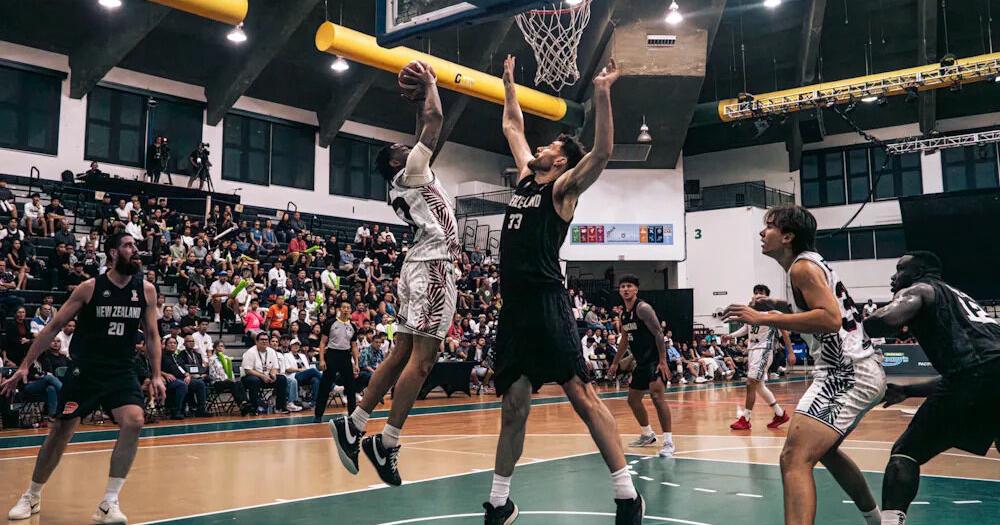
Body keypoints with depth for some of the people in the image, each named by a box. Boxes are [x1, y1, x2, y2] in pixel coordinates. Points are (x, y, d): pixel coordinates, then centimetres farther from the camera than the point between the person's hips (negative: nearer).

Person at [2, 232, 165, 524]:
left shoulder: (146, 290, 1)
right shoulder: (90, 288, -7)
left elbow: (151, 335, 9)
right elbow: (54, 327, 0)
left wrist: (157, 376, 2)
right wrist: (25, 366, -2)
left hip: (122, 372, 2)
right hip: (84, 371, -2)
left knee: (134, 422, -20)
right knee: (60, 431, 3)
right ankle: (32, 496, 29)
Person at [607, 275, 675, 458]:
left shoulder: (643, 308, -14)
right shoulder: (624, 315, 12)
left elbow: (658, 333, -19)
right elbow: (625, 340, 24)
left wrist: (663, 361, -25)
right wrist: (615, 363, 26)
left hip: (655, 360, -10)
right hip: (641, 362, 10)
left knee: (656, 395, -23)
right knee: (633, 399, 15)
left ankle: (669, 441, -20)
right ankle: (648, 435, 32)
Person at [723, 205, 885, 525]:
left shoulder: (802, 266, -10)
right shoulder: (812, 262, 19)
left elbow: (831, 319, -24)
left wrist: (764, 319, -23)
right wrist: (781, 312, 24)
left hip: (848, 374, -11)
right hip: (860, 370, 11)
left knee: (795, 459, -20)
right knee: (824, 449, 30)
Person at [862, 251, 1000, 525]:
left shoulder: (917, 290, 14)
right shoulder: (957, 297, 37)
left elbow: (888, 320, -11)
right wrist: (907, 391, 41)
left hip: (977, 374, -7)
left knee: (905, 453, 4)